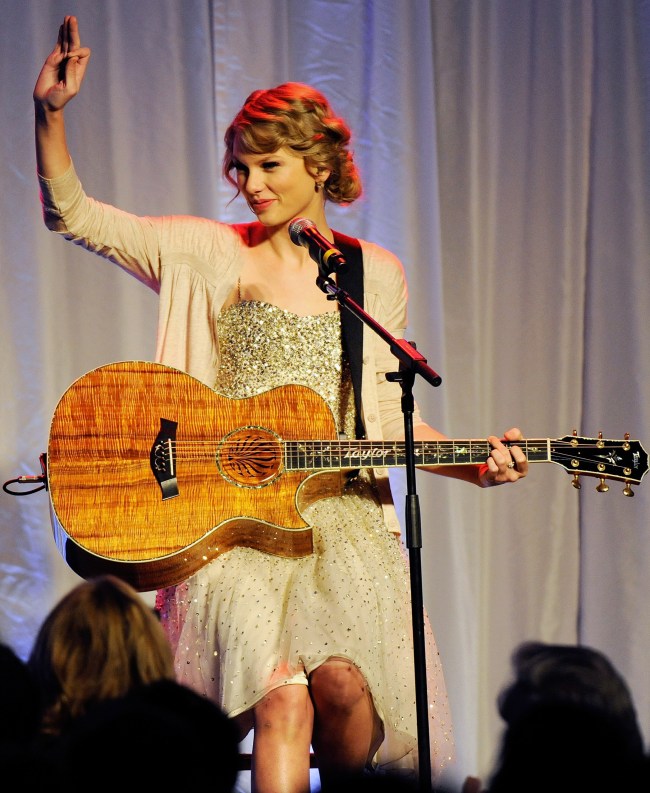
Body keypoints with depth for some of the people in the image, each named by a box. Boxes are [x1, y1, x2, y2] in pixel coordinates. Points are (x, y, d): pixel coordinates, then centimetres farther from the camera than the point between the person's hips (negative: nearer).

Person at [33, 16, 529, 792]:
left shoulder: (376, 275, 13)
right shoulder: (207, 254, 7)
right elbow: (71, 213, 2)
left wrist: (474, 463, 2)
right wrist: (50, 113, -12)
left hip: (341, 513, 2)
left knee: (343, 676, -25)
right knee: (282, 696, -27)